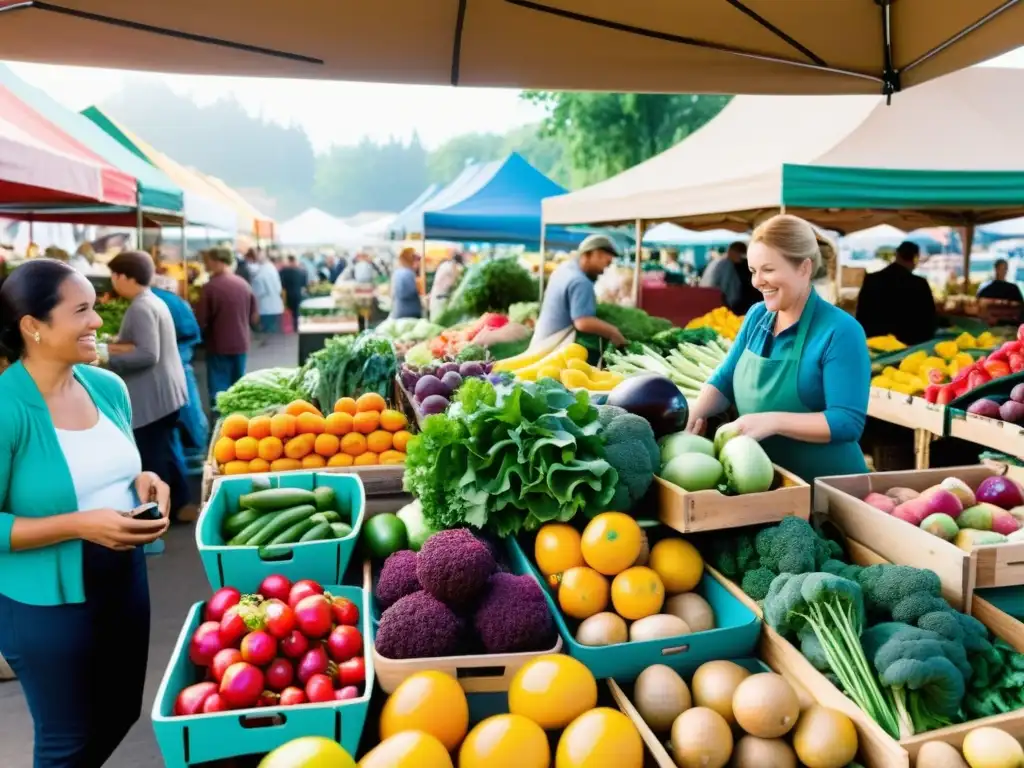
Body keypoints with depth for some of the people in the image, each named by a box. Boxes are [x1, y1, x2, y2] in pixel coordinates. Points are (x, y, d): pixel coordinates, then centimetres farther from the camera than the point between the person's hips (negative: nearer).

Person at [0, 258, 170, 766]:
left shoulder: (108, 386, -2)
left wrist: (144, 482, -7)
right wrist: (80, 524, -27)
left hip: (124, 577, 6)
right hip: (44, 602, -6)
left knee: (122, 710, 24)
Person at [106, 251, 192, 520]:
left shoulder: (141, 308, -18)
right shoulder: (155, 302, 12)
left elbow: (148, 355, -25)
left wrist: (109, 360, -18)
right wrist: (119, 346, 2)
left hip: (152, 396, -10)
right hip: (166, 391, 10)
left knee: (152, 456, 1)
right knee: (165, 451, 19)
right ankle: (180, 504, 28)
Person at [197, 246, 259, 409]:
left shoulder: (211, 287, -15)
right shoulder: (244, 285, 0)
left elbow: (201, 321, -12)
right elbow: (254, 318, 9)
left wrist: (203, 334, 8)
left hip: (219, 346, -5)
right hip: (241, 344, 5)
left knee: (219, 390, 4)